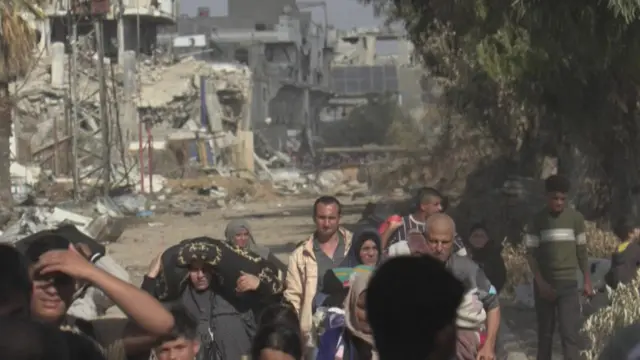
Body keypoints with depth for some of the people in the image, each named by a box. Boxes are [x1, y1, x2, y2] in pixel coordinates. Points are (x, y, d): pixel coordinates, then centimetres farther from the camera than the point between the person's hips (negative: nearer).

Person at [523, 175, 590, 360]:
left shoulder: (576, 218, 1)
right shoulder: (536, 220, -2)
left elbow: (581, 251, 8)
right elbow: (531, 254, -3)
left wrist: (587, 280, 5)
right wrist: (541, 283, -12)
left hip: (568, 283, 0)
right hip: (544, 284, 0)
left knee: (570, 333, -10)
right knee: (545, 332, 8)